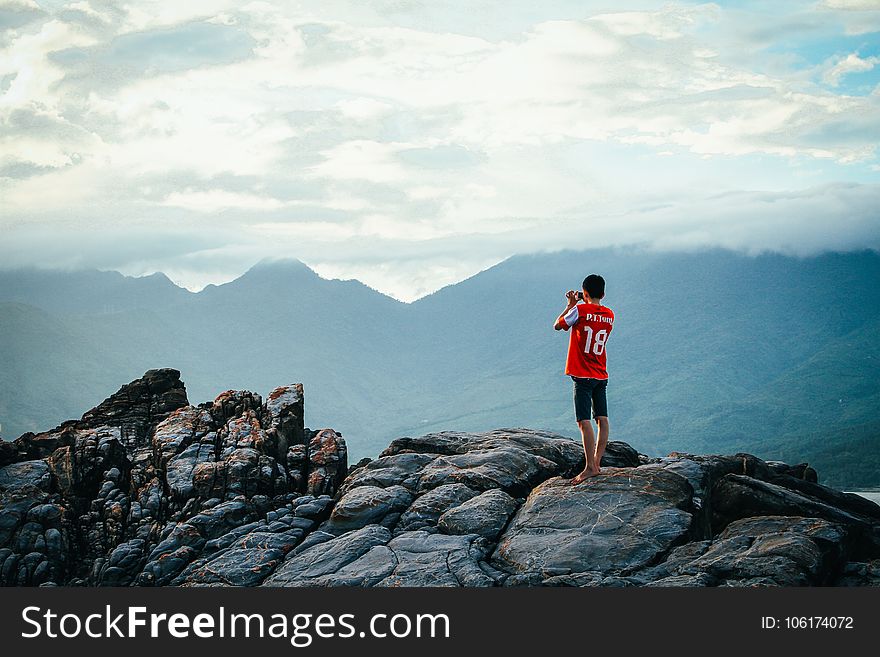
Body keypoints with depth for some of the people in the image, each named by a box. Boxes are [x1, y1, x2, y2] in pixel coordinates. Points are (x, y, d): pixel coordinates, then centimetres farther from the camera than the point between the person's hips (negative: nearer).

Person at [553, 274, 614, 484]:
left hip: (583, 375, -6)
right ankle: (597, 463, 9)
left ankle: (590, 467, -14)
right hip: (601, 376, 6)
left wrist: (571, 305, 14)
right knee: (602, 419, 8)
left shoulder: (580, 310, -11)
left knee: (584, 421, -9)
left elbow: (558, 325, 3)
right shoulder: (609, 315, 6)